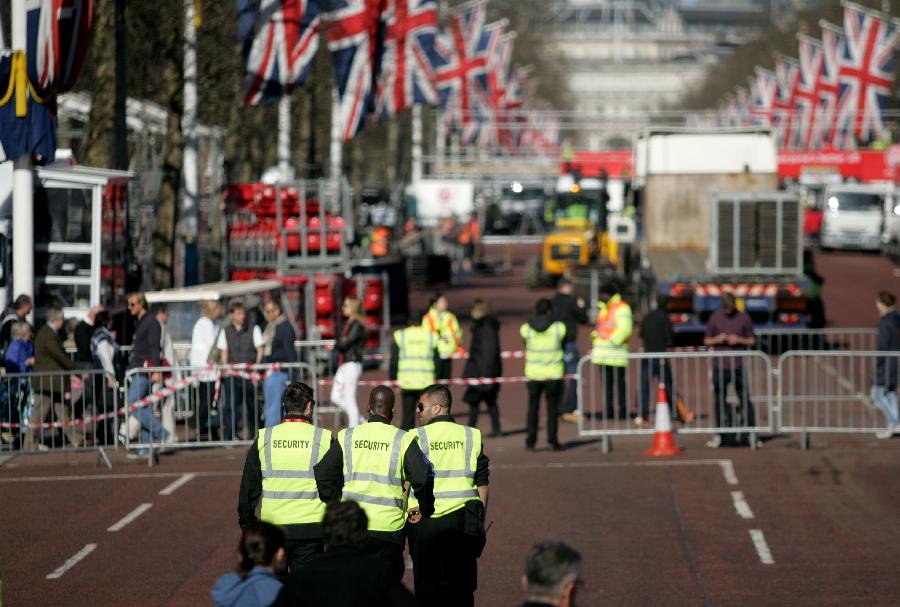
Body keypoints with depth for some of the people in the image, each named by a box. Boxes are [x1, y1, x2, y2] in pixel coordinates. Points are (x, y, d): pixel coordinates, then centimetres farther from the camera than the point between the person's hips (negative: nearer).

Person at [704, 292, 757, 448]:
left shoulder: (744, 318, 3)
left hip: (738, 366, -1)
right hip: (720, 366, 1)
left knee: (745, 400, -4)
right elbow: (706, 341, 8)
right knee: (720, 401, 5)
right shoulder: (715, 318, 4)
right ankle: (719, 436, 13)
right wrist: (717, 340, -13)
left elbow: (752, 340, 8)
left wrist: (739, 340, -12)